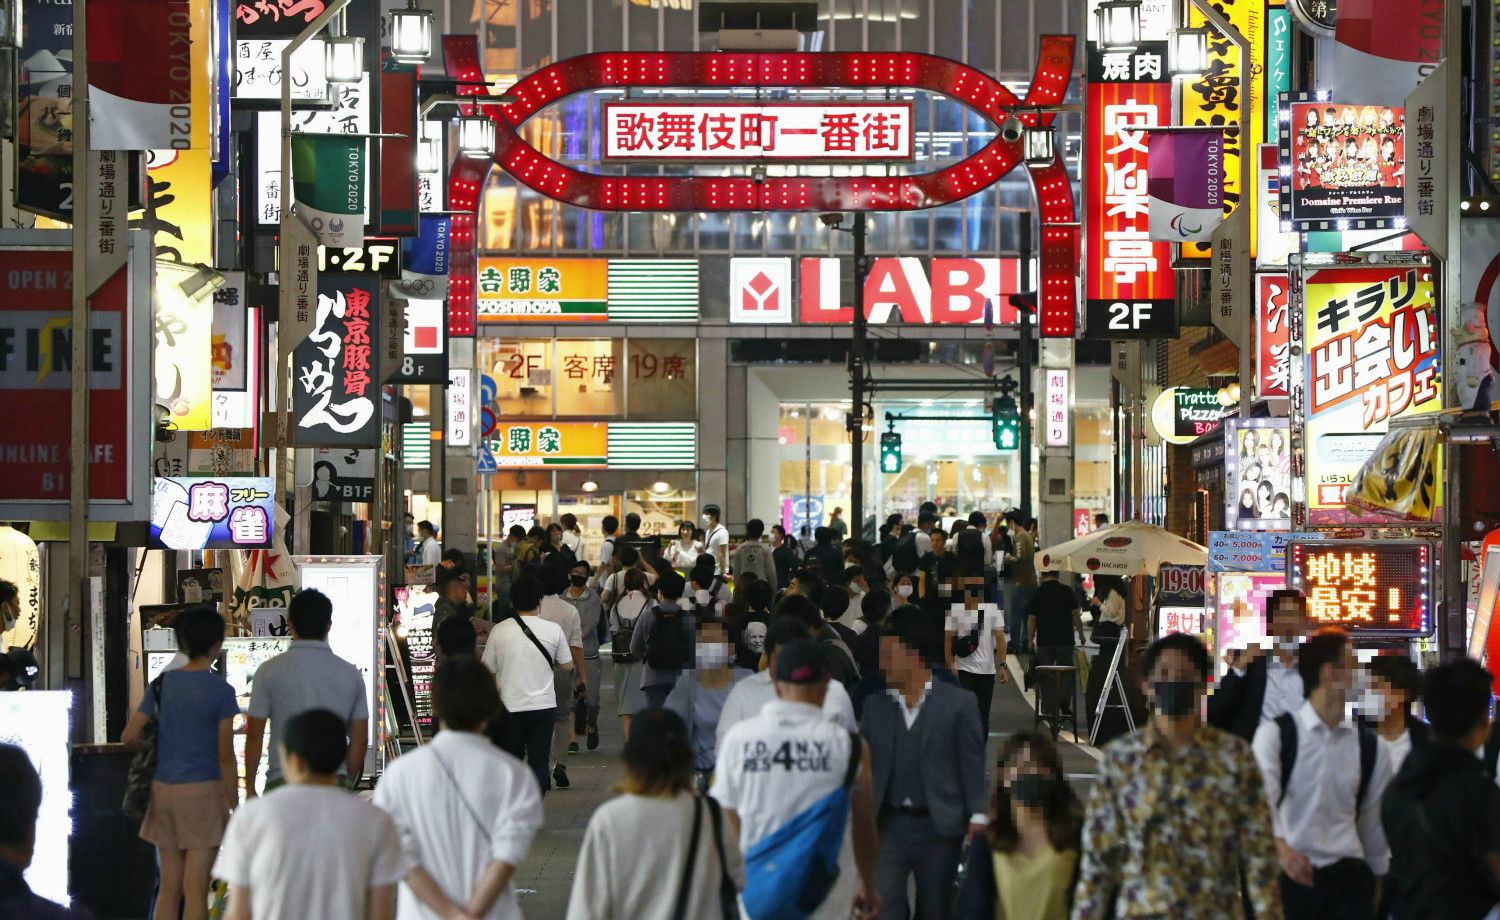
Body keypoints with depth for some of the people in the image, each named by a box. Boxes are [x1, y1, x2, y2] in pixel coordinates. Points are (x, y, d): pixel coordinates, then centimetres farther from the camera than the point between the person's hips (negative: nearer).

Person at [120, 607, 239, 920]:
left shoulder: (162, 684, 5)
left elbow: (129, 736, 3)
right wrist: (234, 805, 0)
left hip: (163, 789, 5)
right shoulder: (220, 690, -8)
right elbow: (225, 756, -7)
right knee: (195, 890, -4)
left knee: (168, 887, 11)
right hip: (203, 790, -5)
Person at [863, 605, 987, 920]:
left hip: (938, 827, -2)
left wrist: (977, 819, -11)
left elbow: (973, 765, -3)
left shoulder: (959, 703, -2)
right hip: (888, 824, 2)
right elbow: (864, 764, 10)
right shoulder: (875, 705, 7)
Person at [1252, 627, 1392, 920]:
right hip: (1290, 875, -3)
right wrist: (1281, 848, -35)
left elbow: (1373, 820, 16)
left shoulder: (1369, 747, 9)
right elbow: (1261, 800, -17)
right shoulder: (1275, 734, -4)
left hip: (1347, 877, 3)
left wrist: (1378, 883, 20)